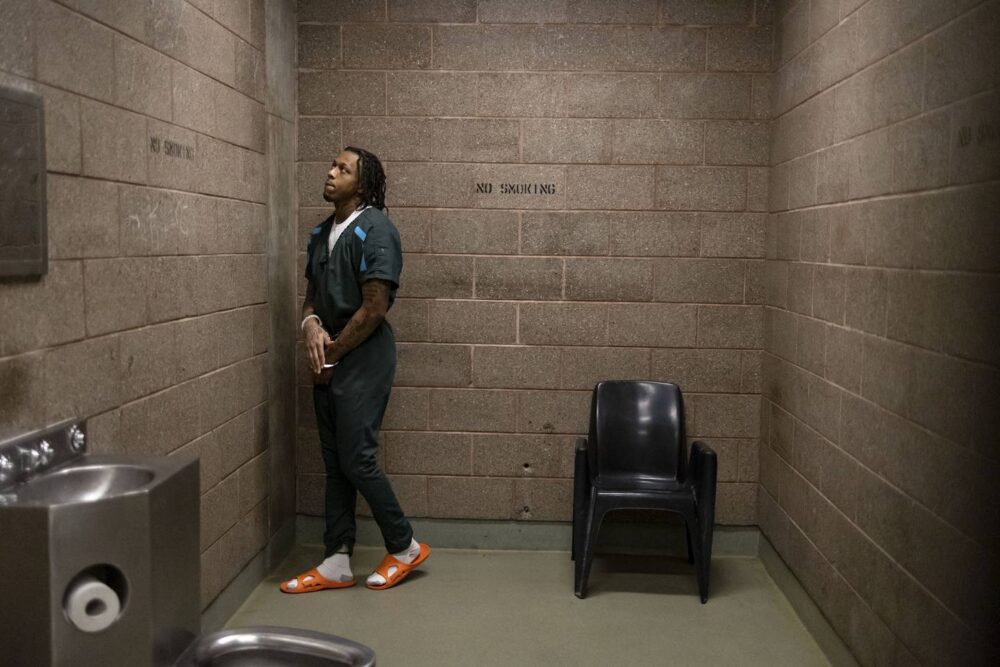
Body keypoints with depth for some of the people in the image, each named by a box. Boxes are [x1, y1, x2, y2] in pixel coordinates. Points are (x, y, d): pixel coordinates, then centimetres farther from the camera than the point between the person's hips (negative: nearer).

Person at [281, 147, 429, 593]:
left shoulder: (374, 230, -13)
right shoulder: (323, 232, 13)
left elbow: (375, 308, -18)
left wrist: (332, 353, -10)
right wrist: (310, 324, -5)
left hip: (363, 359, -8)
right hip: (328, 361, 8)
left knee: (356, 460, -6)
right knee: (335, 463, 10)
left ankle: (405, 547, 14)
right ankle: (336, 564, 18)